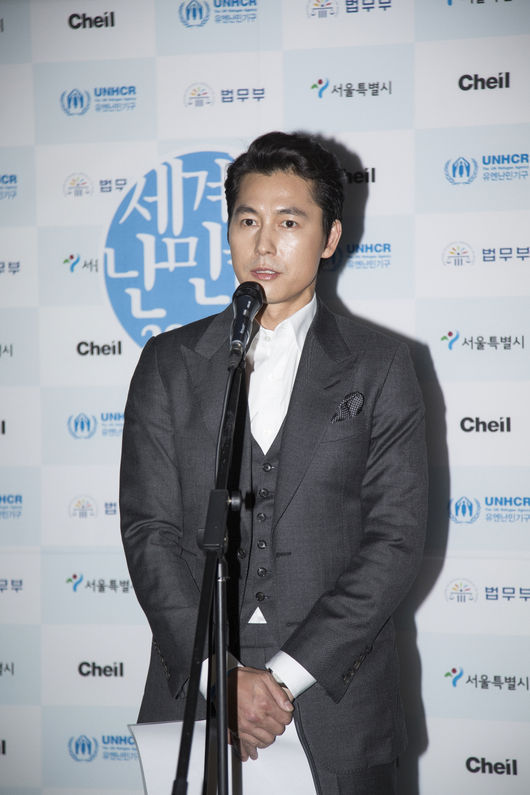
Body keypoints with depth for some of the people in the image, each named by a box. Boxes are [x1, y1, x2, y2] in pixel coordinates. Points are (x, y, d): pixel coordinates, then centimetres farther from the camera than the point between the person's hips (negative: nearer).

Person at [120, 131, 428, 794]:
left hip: (338, 698, 0)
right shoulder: (170, 364, 6)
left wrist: (288, 671, -13)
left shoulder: (380, 367, 3)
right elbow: (149, 531, -1)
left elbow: (396, 539, -4)